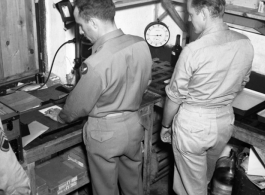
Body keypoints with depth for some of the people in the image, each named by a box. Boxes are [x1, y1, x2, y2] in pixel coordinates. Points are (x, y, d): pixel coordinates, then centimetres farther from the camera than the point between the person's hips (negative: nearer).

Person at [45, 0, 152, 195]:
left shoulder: (97, 63, -30)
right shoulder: (142, 44, -11)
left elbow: (79, 104, -14)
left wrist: (61, 116, 7)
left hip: (105, 131, -6)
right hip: (133, 124, 6)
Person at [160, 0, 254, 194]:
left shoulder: (193, 50, -25)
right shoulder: (246, 44, -8)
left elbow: (175, 95, -14)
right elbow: (241, 84, 7)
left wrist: (165, 125, 2)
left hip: (193, 122, -6)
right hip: (225, 120, 6)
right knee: (205, 176, 30)